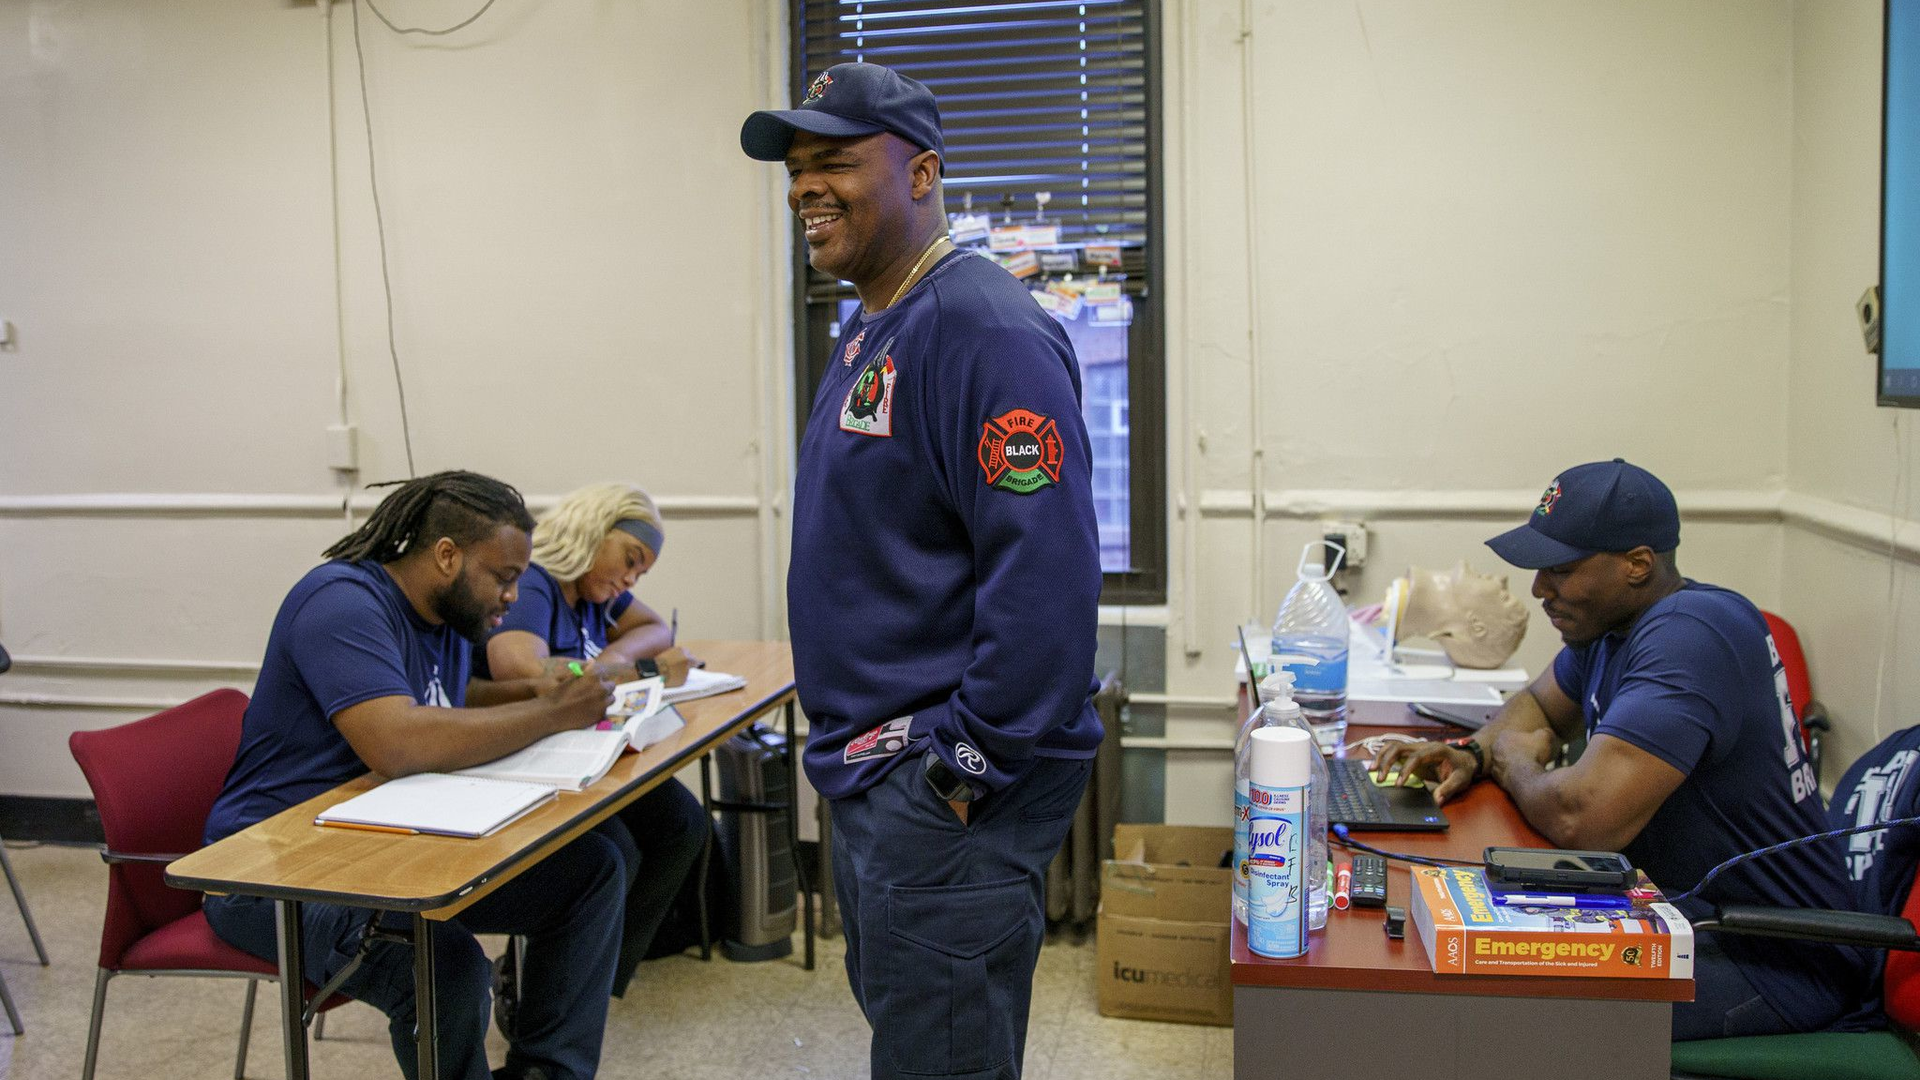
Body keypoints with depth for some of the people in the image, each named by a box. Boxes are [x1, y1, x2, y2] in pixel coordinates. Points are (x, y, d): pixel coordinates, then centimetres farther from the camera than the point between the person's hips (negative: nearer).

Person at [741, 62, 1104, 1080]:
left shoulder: (982, 331, -19)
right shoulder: (870, 329, 13)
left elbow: (1044, 576, -26)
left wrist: (972, 772, -22)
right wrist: (860, 751, 19)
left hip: (943, 801, -10)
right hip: (872, 779, 10)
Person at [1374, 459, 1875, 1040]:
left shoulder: (1691, 634, -27)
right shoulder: (1611, 622, 5)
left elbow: (1579, 818, -35)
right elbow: (1540, 707, 24)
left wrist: (1514, 761, -12)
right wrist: (1474, 752, 0)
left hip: (1774, 965, -10)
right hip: (1688, 914, 10)